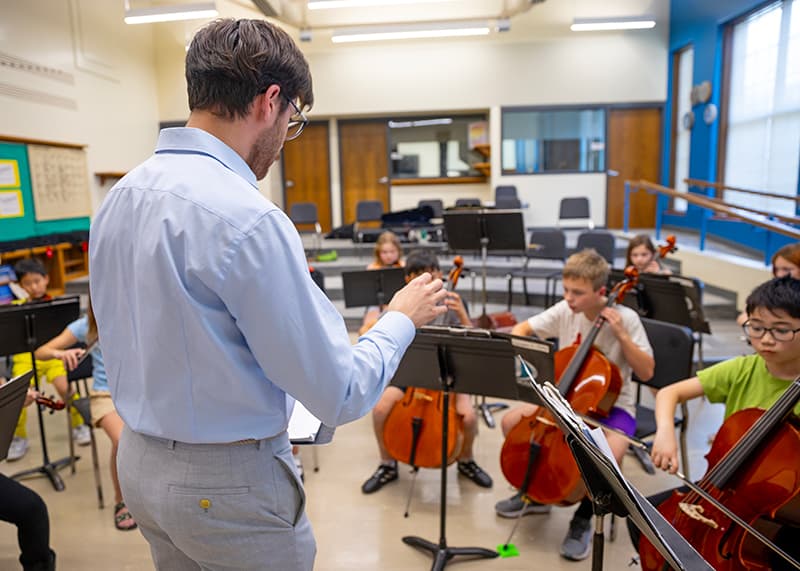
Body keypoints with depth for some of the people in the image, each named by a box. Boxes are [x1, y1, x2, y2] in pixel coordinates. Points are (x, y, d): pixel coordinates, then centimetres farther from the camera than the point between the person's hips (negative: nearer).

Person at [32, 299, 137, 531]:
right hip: (107, 395, 0)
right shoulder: (86, 326, 0)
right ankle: (121, 501, -2)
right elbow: (40, 352, -1)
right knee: (122, 440, -30)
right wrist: (60, 353, -24)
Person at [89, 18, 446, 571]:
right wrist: (403, 318, -7)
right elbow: (340, 395, -22)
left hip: (139, 462, 8)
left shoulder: (118, 197, -1)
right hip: (229, 482, -7)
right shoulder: (247, 218, -27)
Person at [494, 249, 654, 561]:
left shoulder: (625, 318, -16)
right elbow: (522, 329, 0)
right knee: (512, 421, -9)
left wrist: (622, 335, -27)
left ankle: (583, 518, -2)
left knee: (608, 456, -34)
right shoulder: (565, 311, -7)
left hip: (612, 405, -4)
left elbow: (646, 372, -16)